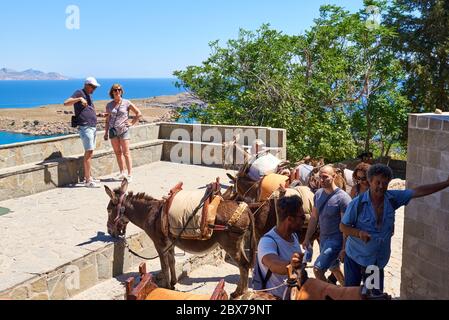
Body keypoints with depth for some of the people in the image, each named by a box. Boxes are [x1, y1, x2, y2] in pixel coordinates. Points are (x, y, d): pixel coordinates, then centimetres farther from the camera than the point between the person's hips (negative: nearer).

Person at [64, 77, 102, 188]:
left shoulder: (89, 95, 20)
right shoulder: (79, 93, -6)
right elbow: (66, 103, -20)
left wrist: (100, 114, 21)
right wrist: (79, 99, -30)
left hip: (93, 127, 10)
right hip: (85, 127, -10)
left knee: (90, 152, 12)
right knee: (88, 152, -12)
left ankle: (88, 177, 19)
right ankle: (87, 181, -12)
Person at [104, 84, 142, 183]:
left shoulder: (126, 103, 0)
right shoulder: (109, 105, 8)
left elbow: (139, 113, 4)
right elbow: (107, 120, 14)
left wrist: (131, 123, -1)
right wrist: (106, 132, 10)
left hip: (123, 130, -3)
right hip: (113, 130, 4)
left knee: (126, 153, -6)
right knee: (117, 152, 5)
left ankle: (130, 174, -6)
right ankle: (122, 172, 14)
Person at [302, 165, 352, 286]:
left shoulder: (342, 197, -19)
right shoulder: (318, 194, 2)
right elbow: (314, 218, 10)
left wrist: (344, 248, -17)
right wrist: (307, 238, 9)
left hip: (336, 240, -7)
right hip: (323, 238, 7)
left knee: (317, 269, -12)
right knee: (334, 268, 20)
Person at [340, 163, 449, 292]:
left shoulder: (393, 198, -7)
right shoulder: (357, 203, -17)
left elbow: (419, 191, -5)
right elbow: (343, 227, -11)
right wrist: (359, 232, -29)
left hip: (378, 260, 3)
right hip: (355, 257, -3)